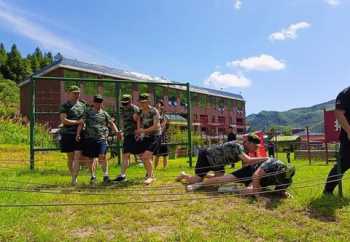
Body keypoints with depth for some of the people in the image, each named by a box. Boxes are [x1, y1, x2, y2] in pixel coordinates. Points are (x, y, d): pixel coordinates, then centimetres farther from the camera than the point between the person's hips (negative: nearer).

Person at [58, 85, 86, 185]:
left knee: (77, 156, -8)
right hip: (68, 134, -1)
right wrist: (78, 122, -14)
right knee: (70, 157, 9)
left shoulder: (83, 105, 12)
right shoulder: (64, 106, 1)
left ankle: (74, 179, -6)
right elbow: (64, 120, -10)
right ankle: (73, 176, 26)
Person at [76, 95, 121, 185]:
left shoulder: (104, 113, 12)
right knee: (91, 158, 9)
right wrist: (78, 134, -9)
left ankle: (105, 175, -4)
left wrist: (116, 131, 2)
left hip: (101, 138, -1)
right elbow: (81, 123, 2)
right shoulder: (87, 112, 8)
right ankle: (93, 177, 23)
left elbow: (111, 123, 17)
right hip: (89, 138, 1)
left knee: (102, 156, -14)